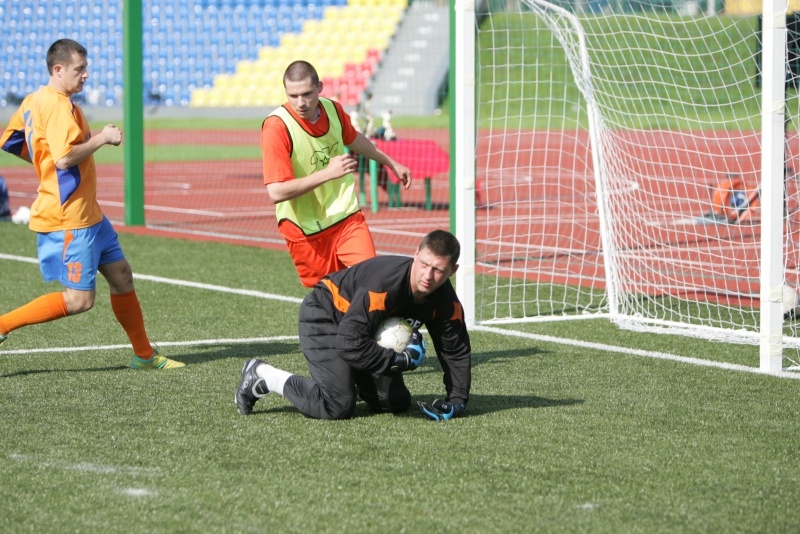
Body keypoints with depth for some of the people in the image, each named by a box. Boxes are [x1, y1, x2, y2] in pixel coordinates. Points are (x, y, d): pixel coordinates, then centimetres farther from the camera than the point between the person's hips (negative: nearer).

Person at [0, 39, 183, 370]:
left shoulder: (34, 100, 11)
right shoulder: (58, 106, -18)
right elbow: (65, 157, -29)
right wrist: (102, 138, -17)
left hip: (87, 214, 11)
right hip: (68, 219, -11)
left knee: (121, 274, 14)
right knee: (79, 299, -9)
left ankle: (144, 355, 22)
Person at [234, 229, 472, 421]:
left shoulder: (446, 300, -17)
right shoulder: (384, 283, -39)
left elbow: (457, 351, -4)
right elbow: (350, 343, -39)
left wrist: (457, 401, -14)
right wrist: (401, 360, -36)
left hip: (365, 328, 8)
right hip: (323, 316, -8)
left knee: (396, 403, 6)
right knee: (339, 407, -22)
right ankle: (262, 375, -3)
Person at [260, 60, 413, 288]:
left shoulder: (333, 109, -4)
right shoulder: (276, 127, -22)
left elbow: (353, 139, 21)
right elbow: (276, 192, -29)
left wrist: (391, 163, 33)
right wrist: (328, 173, -31)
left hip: (347, 216, 4)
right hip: (306, 230, -4)